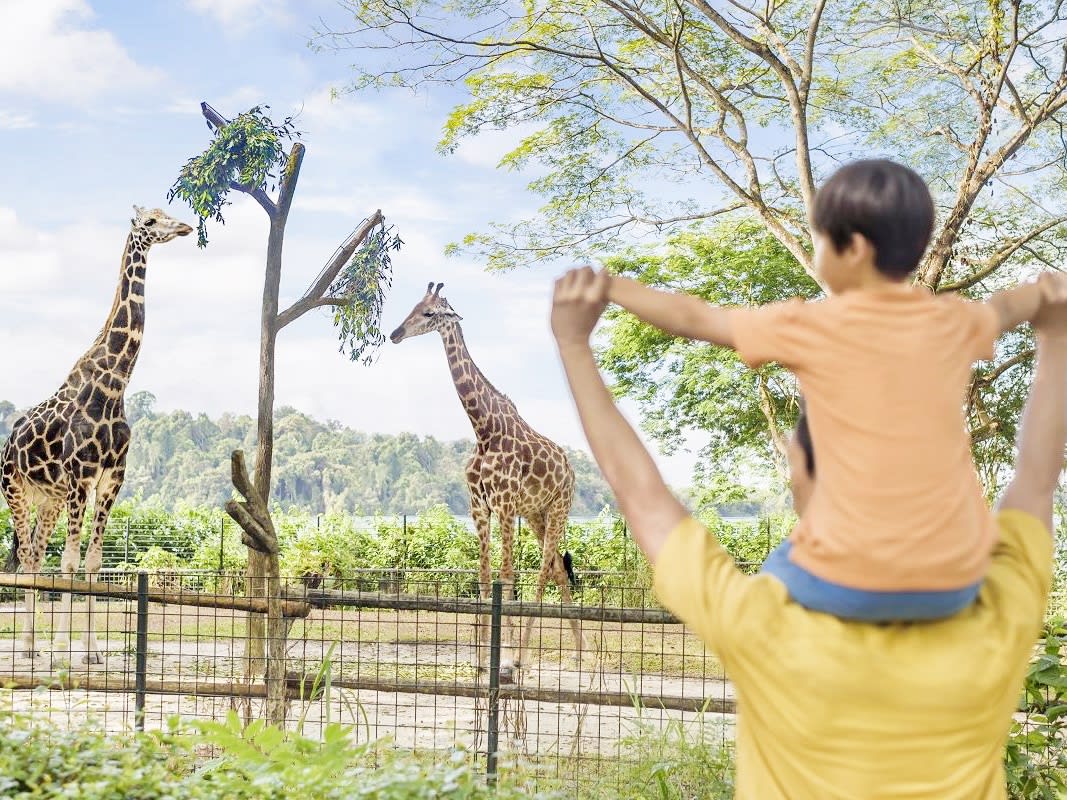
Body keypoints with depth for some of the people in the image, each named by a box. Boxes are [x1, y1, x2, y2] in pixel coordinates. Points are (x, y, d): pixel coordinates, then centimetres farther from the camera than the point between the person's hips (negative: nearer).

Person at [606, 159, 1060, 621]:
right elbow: (1004, 308, 31)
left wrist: (612, 287, 21)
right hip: (955, 583, 4)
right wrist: (1042, 290, 53)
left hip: (852, 584, -4)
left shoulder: (811, 328, -5)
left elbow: (693, 319, 6)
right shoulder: (956, 323, 7)